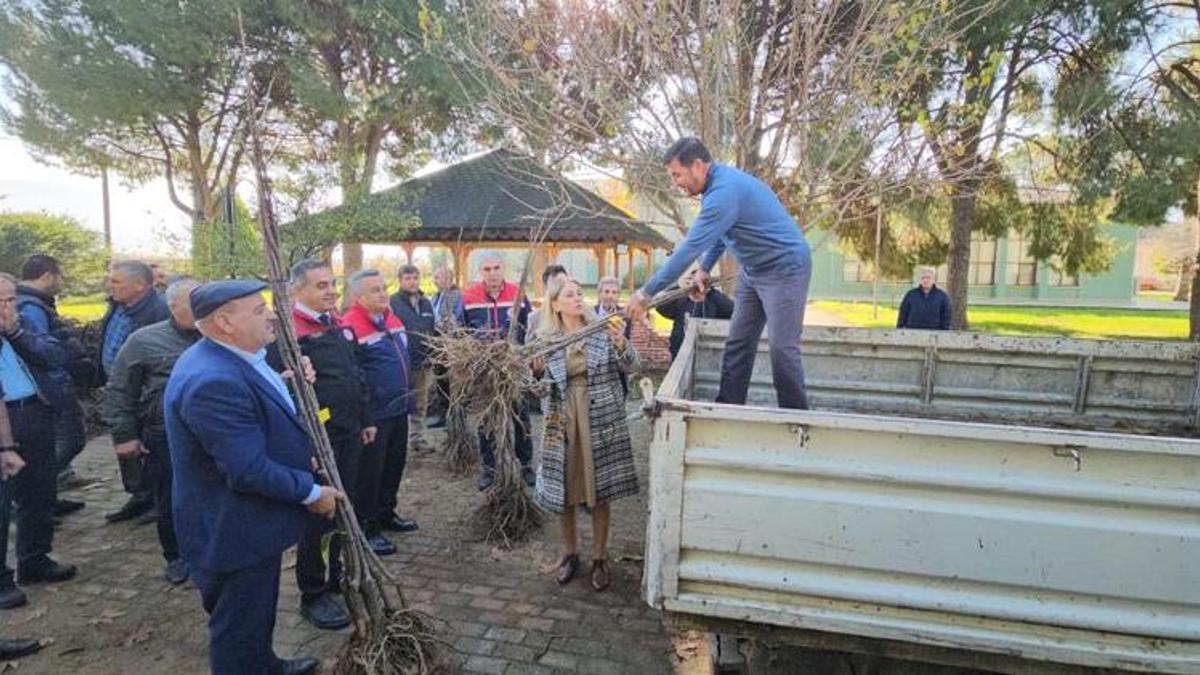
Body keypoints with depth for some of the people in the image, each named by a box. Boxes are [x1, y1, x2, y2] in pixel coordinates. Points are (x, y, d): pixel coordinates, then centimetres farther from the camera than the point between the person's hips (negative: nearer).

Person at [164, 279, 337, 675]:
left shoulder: (226, 359, 1)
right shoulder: (214, 382, -33)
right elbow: (249, 471, -31)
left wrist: (298, 456, 7)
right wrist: (312, 492, -18)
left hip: (248, 520, 10)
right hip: (235, 530, -10)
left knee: (257, 610, 30)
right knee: (239, 624, 12)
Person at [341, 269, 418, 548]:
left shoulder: (392, 319, 9)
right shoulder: (350, 327, -19)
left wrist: (408, 395, 21)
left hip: (399, 408, 9)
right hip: (373, 414, -9)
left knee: (395, 464, 20)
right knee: (370, 471, 5)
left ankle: (386, 513, 37)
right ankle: (365, 528, 19)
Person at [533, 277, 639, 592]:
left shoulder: (602, 330, -3)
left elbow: (631, 366, -8)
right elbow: (542, 386, 7)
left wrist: (620, 343, -27)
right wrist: (536, 370, -14)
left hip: (600, 421, -1)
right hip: (562, 423, 1)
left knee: (600, 490, 7)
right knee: (564, 491, 10)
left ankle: (599, 557, 25)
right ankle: (570, 552, 32)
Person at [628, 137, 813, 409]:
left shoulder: (725, 191, -27)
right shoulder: (719, 181, 4)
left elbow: (691, 247, -29)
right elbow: (719, 231, 21)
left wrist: (646, 292, -25)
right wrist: (704, 269, 9)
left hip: (785, 267, -10)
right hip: (753, 270, 10)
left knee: (782, 347, -8)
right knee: (737, 345, 7)